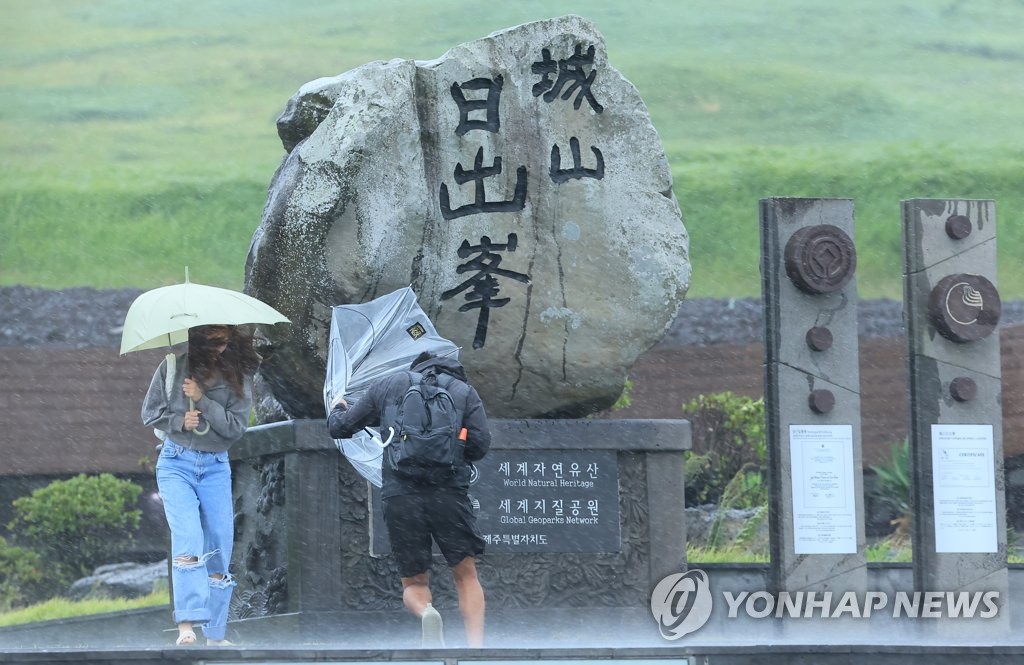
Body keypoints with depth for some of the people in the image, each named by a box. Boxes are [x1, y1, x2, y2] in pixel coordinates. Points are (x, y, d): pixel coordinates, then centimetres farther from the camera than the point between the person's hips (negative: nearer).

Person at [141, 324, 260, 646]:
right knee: (188, 538, -21)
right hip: (176, 463, -3)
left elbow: (236, 427, -8)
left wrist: (202, 400, -18)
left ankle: (215, 634, 10)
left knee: (220, 547, 1)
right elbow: (150, 413, 3)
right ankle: (187, 626, -30)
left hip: (216, 467, 3)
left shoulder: (238, 378, -1)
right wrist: (179, 421, -15)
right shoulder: (172, 368, -4)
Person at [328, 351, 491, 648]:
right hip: (450, 493, -1)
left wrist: (337, 412, 46)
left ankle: (425, 613, -24)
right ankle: (476, 648, -10)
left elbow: (341, 428, 22)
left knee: (414, 583, 11)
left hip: (399, 496, 1)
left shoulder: (388, 385, 16)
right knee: (466, 576, 10)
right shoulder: (465, 392, 13)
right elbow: (480, 445, 3)